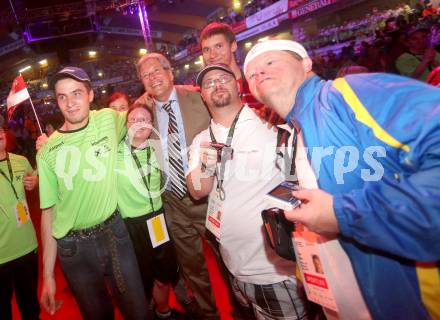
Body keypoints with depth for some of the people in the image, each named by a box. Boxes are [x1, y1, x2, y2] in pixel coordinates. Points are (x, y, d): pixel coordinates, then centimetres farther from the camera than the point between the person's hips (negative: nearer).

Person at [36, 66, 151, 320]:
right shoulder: (48, 151, -6)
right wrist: (47, 275, -1)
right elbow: (48, 212, -2)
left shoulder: (108, 119, -5)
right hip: (73, 246, 0)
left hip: (114, 232, 0)